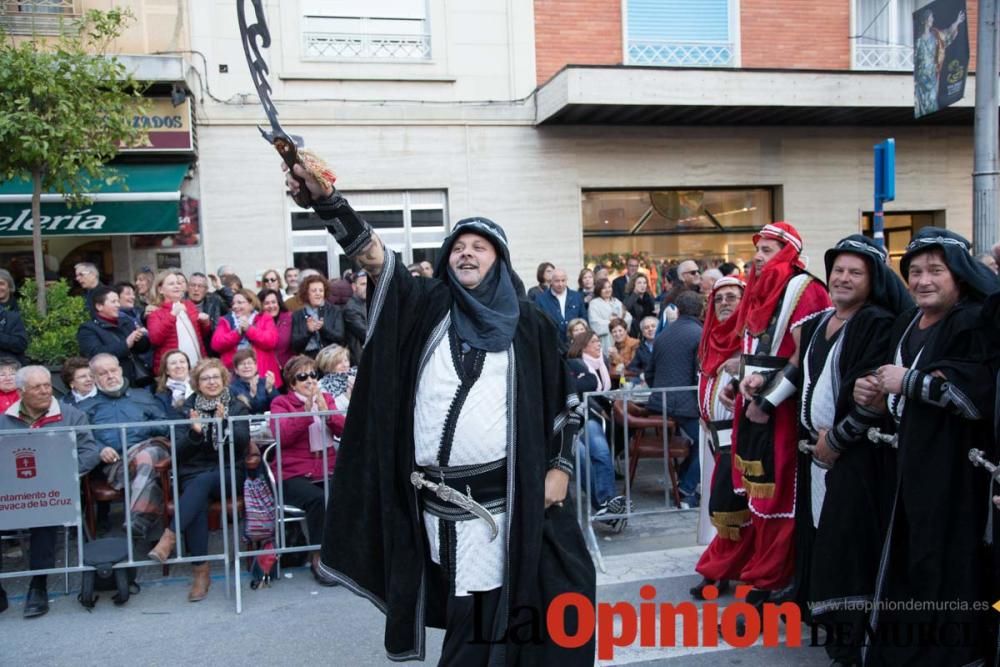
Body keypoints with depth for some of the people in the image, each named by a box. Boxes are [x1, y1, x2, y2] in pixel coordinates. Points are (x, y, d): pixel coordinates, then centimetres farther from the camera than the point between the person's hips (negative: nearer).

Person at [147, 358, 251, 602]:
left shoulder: (237, 407, 10)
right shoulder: (189, 408, 12)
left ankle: (169, 537, -37)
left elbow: (243, 442, -6)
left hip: (228, 473, 0)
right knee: (198, 501, -31)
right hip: (194, 473, 1)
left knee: (201, 482, -34)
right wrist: (194, 432, -16)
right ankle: (200, 571, -32)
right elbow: (180, 452, 3)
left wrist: (224, 423, -22)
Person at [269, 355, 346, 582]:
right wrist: (307, 410, -17)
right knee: (318, 499, -33)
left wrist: (326, 410, -10)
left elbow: (344, 431, 5)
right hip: (294, 475, -3)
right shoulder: (281, 403, 9)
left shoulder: (326, 398, 18)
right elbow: (282, 435, -11)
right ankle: (319, 558, -17)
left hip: (328, 471, 3)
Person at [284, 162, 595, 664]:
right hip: (439, 496, 1)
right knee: (464, 611, 10)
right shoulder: (427, 305, 7)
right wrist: (325, 198, -19)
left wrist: (560, 468, 2)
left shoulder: (528, 323, 6)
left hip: (510, 492, -1)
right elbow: (371, 254, -6)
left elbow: (564, 398, 9)